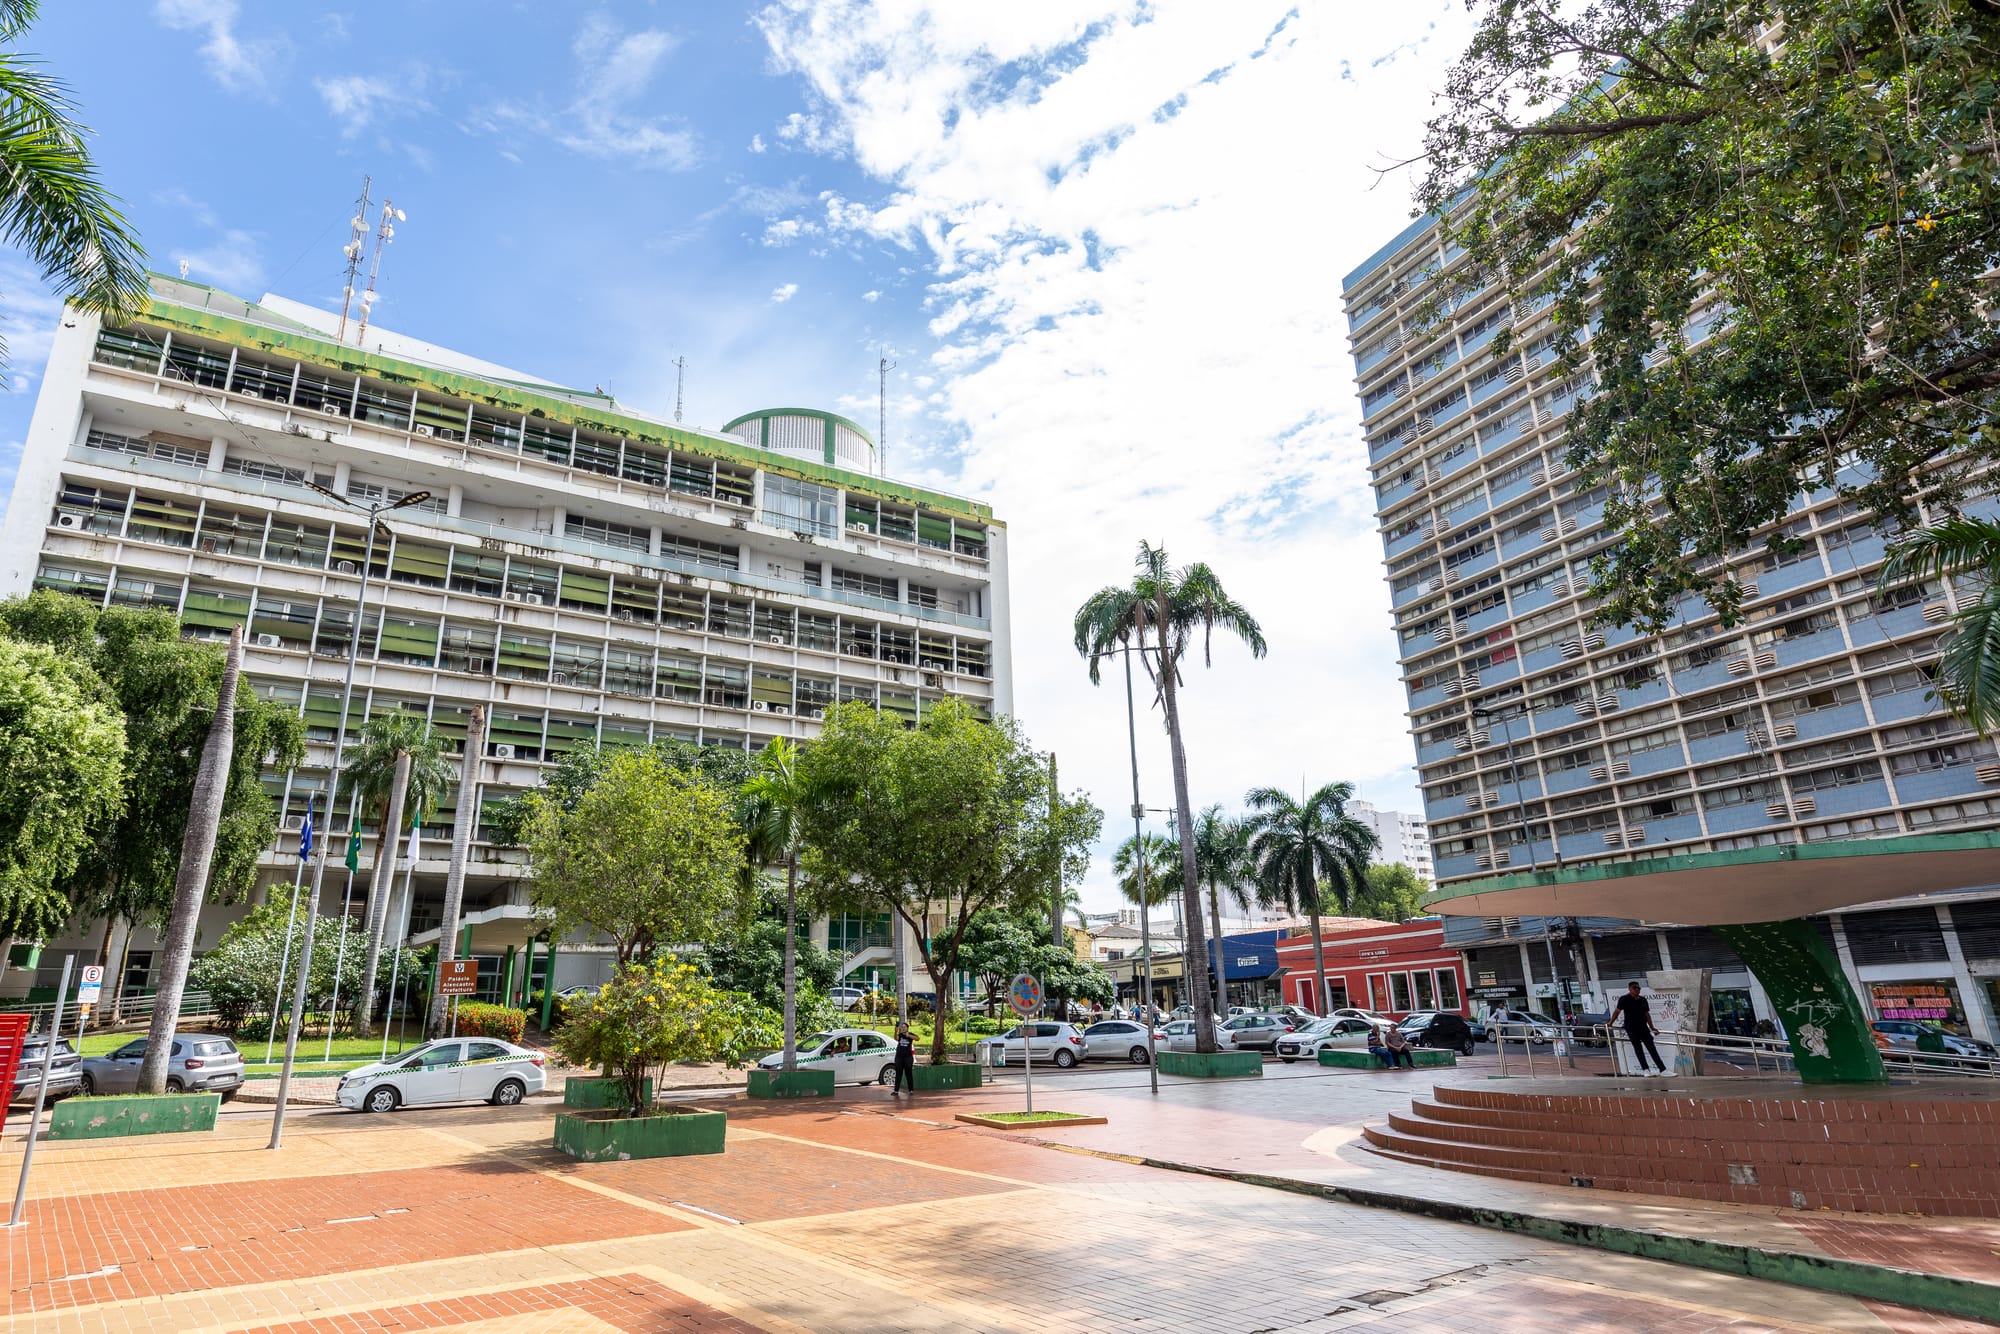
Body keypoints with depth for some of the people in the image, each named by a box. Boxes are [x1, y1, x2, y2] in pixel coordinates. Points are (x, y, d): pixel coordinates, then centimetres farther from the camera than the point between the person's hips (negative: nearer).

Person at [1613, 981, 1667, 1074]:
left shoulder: (1643, 1000, 11)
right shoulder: (1624, 999, -4)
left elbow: (1647, 1014, 19)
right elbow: (1617, 1011, -2)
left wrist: (1652, 1028, 17)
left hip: (1643, 1027, 5)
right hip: (1631, 1028, -5)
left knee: (1652, 1048, 4)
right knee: (1638, 1047, -11)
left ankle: (1663, 1070, 5)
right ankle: (1645, 1069, -12)